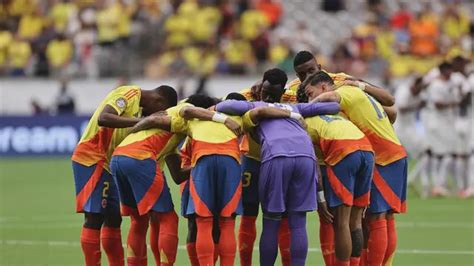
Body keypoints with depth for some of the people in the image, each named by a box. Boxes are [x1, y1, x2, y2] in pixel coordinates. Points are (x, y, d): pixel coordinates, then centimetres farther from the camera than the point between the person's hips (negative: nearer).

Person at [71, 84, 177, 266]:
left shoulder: (139, 107, 15)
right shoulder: (128, 94, -13)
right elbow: (104, 118, -28)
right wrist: (140, 121, -31)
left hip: (107, 163, 10)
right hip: (91, 159, -10)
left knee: (113, 219, 10)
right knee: (94, 218, -10)